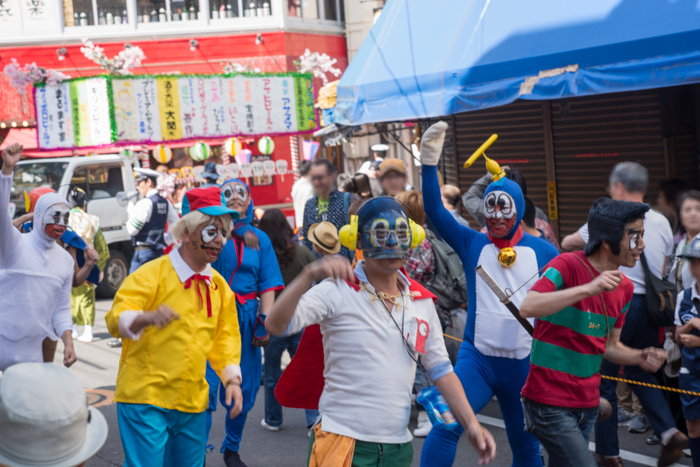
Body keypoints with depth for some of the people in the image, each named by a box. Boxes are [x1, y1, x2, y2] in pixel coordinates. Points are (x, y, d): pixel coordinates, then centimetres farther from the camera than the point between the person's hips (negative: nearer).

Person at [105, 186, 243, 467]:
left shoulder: (219, 286, 11)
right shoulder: (152, 274, -7)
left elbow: (225, 335, 18)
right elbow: (116, 319, -16)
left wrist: (231, 378, 4)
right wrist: (149, 317, -37)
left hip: (193, 404, 6)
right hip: (145, 400, -6)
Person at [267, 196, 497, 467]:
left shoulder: (421, 301, 8)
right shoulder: (337, 291, -8)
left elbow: (440, 369, 12)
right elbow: (275, 326, -20)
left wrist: (471, 424, 2)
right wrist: (310, 276, -34)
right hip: (343, 443, -5)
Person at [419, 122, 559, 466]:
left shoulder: (543, 252, 2)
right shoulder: (472, 244, 3)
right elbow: (434, 211, -7)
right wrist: (429, 162, -16)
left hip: (525, 364, 1)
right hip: (476, 357, -1)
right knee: (445, 426, -20)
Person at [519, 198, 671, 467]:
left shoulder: (624, 288, 8)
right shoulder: (568, 266, -14)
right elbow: (528, 308, -29)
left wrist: (640, 357, -4)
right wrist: (588, 289, -32)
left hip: (587, 403, 7)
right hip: (550, 402, -7)